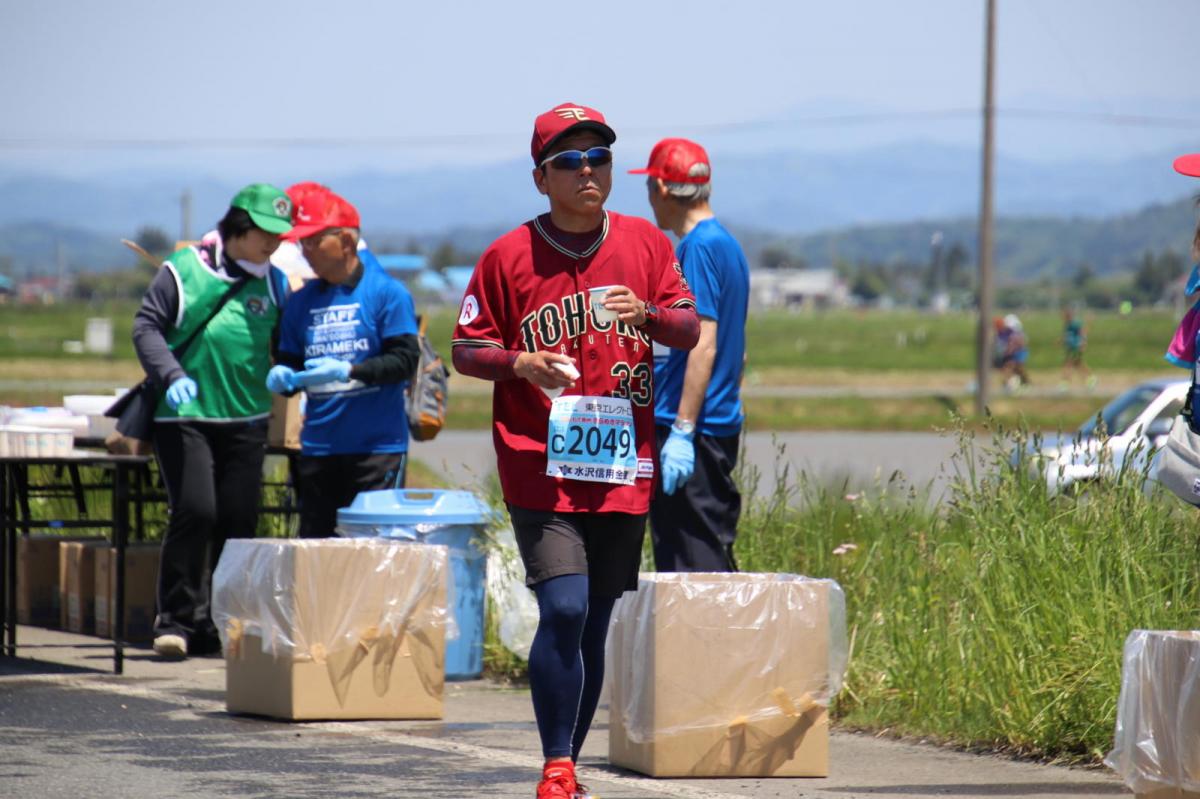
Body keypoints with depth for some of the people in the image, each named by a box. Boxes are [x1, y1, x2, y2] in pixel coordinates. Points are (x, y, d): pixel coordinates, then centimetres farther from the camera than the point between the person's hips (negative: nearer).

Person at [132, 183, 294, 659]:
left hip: (246, 420, 4)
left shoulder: (273, 283, 10)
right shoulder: (183, 271, -3)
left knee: (239, 520, 2)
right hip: (184, 417, -4)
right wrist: (171, 374, -18)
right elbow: (147, 326, -4)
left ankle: (213, 624, 12)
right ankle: (175, 620, -5)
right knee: (194, 511, -15)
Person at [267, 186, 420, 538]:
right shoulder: (302, 302, 14)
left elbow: (405, 360, -10)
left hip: (378, 447, -5)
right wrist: (282, 377, -4)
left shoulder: (387, 292, -3)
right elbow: (290, 361, 20)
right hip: (318, 449, 5)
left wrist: (348, 371, -22)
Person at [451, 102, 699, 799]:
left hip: (624, 468, 3)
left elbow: (690, 330, 9)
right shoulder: (508, 256, 0)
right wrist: (520, 363, -16)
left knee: (596, 624, 9)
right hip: (542, 469, -3)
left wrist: (646, 314, -13)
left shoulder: (645, 243, 8)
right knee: (563, 609, -17)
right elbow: (467, 349, 4)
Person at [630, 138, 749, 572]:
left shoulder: (698, 247, -13)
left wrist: (682, 430, -22)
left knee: (697, 564, -9)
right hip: (719, 423, 10)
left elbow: (704, 345, -20)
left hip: (693, 429, -10)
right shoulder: (725, 243, 16)